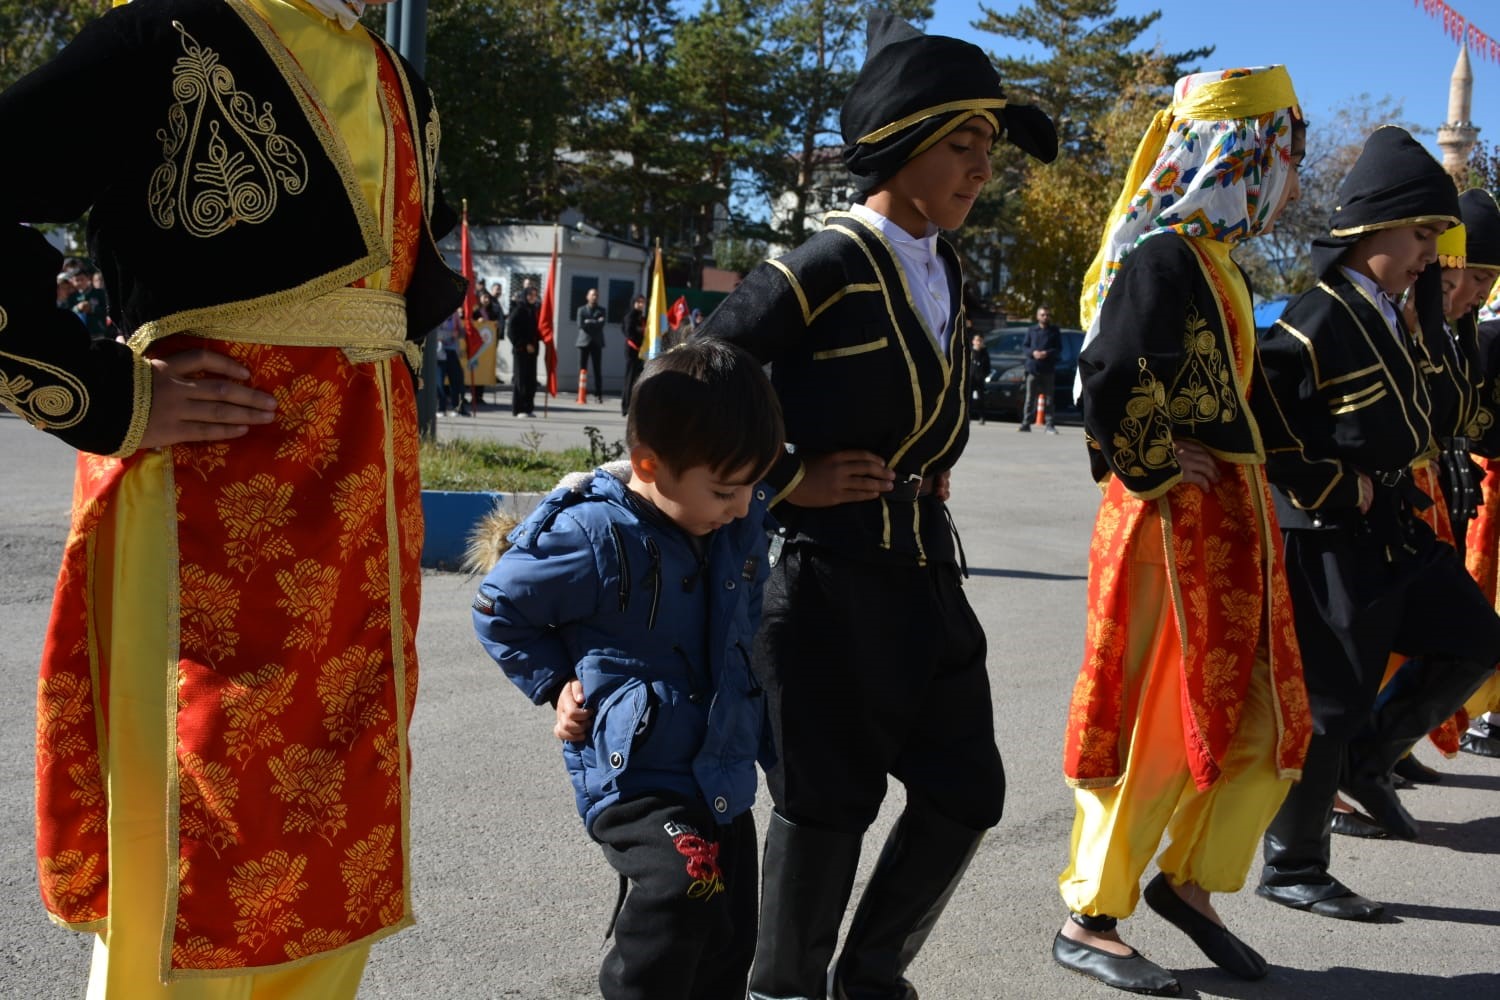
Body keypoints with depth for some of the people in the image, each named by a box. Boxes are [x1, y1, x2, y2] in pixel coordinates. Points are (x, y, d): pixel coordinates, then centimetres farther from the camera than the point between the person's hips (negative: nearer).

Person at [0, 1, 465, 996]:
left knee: (336, 875, 13)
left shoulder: (397, 90, 16)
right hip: (208, 515, -7)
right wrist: (112, 400, -15)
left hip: (363, 522, 7)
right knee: (191, 902, 1)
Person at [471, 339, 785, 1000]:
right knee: (689, 880, -31)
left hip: (725, 774, 7)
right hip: (631, 774, -7)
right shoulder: (595, 536, -19)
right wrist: (557, 685, -8)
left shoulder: (743, 519, 0)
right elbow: (499, 609, -5)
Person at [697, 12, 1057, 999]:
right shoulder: (824, 269, -16)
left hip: (924, 574, 8)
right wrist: (786, 481, -13)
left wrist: (931, 479, 12)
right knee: (830, 802, 4)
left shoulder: (947, 273, 9)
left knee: (967, 789, 11)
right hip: (823, 575, -8)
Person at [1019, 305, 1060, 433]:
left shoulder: (1054, 331, 7)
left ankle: (1050, 425, 3)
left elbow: (1059, 349, 3)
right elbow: (1024, 346, 9)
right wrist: (1033, 353, -10)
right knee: (1030, 398, 0)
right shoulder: (1032, 331, 11)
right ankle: (1026, 423, 3)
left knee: (1048, 398, 0)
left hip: (1048, 370, -1)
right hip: (1033, 369, 1)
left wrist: (1047, 353, -14)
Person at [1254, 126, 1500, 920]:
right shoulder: (1315, 324, -19)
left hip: (1394, 525, 9)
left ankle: (1367, 758, 28)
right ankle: (1291, 869, 16)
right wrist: (1341, 489, -15)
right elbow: (1262, 431, -21)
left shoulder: (1391, 317, 8)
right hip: (1332, 543, -9)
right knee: (1330, 705, 0)